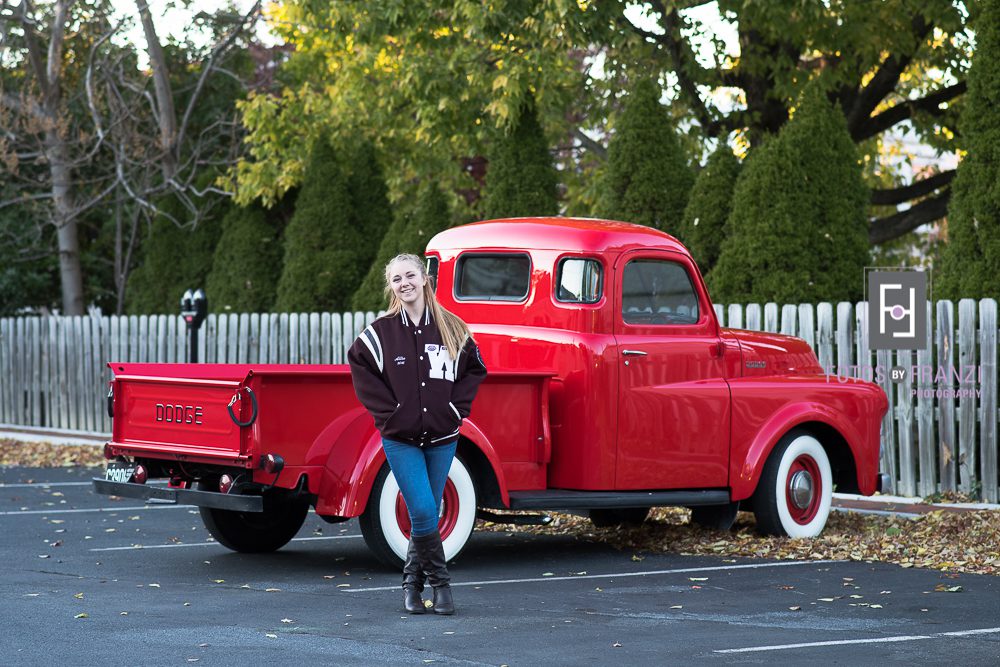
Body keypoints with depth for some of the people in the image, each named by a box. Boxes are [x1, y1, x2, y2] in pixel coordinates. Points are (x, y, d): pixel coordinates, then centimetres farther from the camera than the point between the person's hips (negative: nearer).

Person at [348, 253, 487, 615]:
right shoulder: (380, 331, -3)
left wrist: (456, 408, -1)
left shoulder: (451, 328, 2)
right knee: (423, 512, -12)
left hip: (442, 438, 2)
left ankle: (413, 581, 21)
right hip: (400, 439, -2)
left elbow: (474, 370, 10)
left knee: (428, 514, 7)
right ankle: (440, 582, 3)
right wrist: (388, 412, -5)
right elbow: (361, 368, 2)